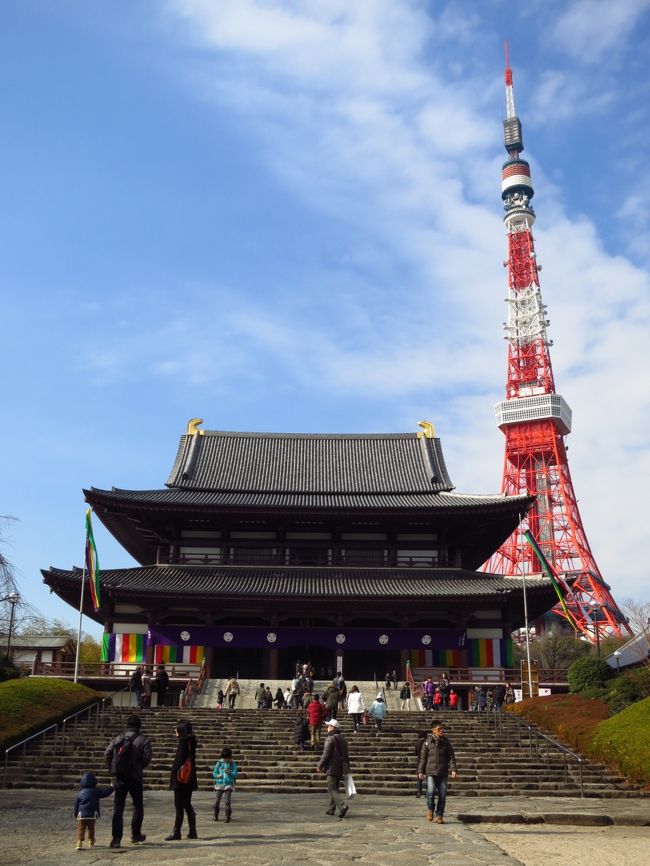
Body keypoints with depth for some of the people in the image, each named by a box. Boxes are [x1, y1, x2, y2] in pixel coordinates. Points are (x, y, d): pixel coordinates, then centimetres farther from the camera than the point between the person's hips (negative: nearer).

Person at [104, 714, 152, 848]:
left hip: (119, 778, 2)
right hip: (135, 778, -2)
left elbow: (107, 753, -1)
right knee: (138, 806, 17)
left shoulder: (118, 739, 6)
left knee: (118, 809, 5)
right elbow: (147, 758, -12)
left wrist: (112, 770, 5)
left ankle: (116, 839, -1)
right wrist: (139, 767, 6)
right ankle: (136, 834, 24)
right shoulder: (143, 740, -3)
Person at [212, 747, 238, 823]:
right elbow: (214, 773, 9)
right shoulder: (219, 763, 6)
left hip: (229, 785, -1)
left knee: (228, 801, -9)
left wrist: (229, 773, -22)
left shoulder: (233, 764, 2)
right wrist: (217, 776, -12)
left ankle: (228, 817, -2)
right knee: (217, 801, 1)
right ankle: (216, 816, 21)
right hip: (220, 784, 2)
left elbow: (235, 775, -4)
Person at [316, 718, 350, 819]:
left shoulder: (330, 739, -14)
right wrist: (347, 768, 24)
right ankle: (331, 809, 21)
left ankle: (342, 806, -20)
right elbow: (346, 755, 18)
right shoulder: (343, 739, 13)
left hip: (332, 768, -8)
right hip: (341, 769, 8)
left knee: (332, 789, -5)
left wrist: (320, 766, -6)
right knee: (335, 788, 16)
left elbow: (326, 755, -16)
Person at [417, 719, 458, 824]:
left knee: (442, 795, 1)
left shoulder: (446, 742, 5)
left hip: (443, 773, 2)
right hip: (431, 772, -2)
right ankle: (430, 809, 10)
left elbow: (451, 756, 5)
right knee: (431, 792, -17)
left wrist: (453, 769, -7)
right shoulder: (427, 742, 2)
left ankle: (439, 816, 15)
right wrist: (420, 771, 2)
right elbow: (423, 757, 5)